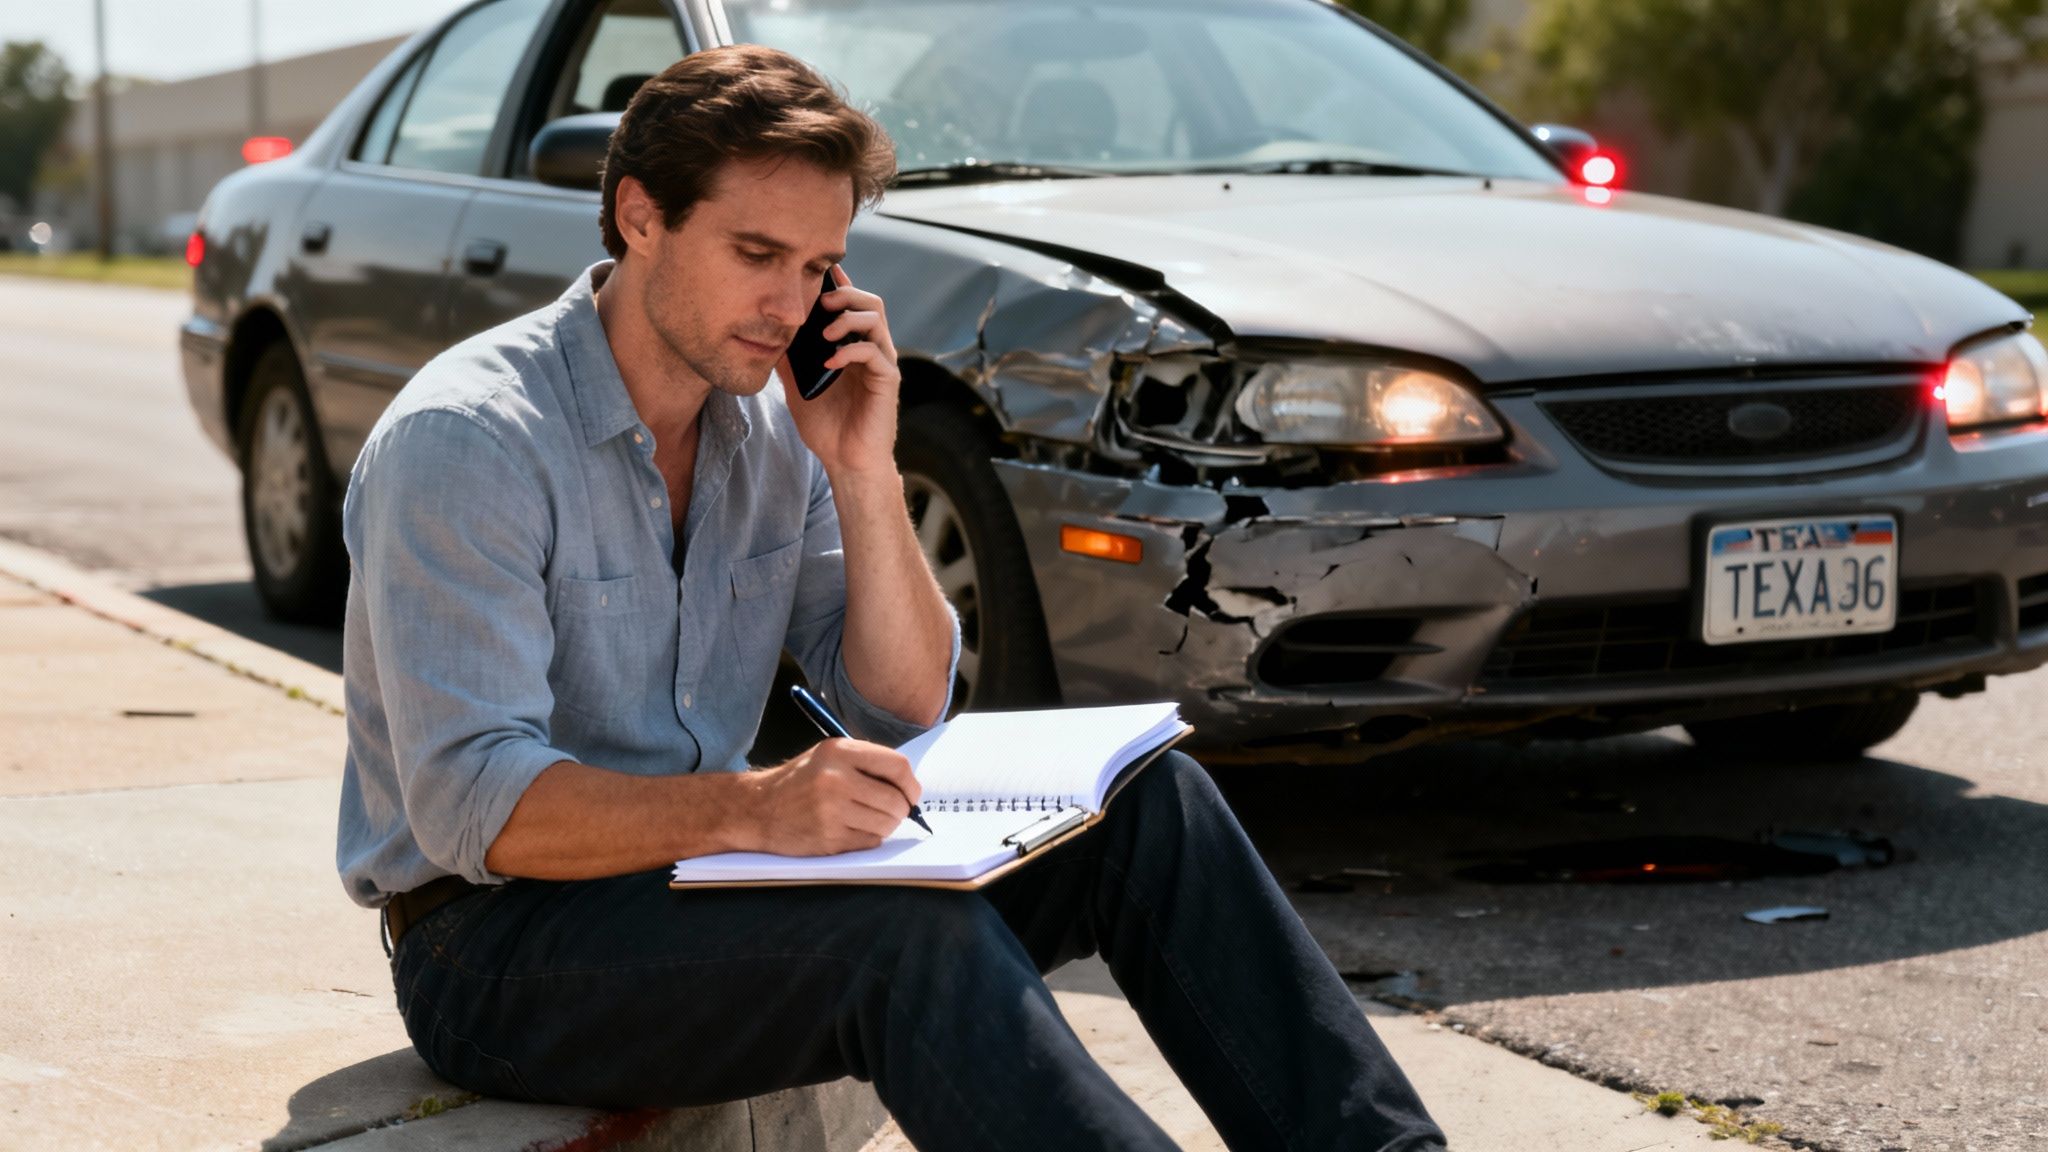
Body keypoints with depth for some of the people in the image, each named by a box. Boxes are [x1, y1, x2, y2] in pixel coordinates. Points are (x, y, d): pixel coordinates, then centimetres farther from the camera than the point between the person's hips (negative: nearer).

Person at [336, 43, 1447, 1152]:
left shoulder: (771, 424, 5)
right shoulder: (462, 439, -17)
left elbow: (901, 714, 3)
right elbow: (472, 805, -26)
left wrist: (863, 474, -10)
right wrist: (750, 808, -40)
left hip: (692, 881, 7)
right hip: (495, 951, -7)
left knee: (1146, 804, -8)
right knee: (910, 928, -34)